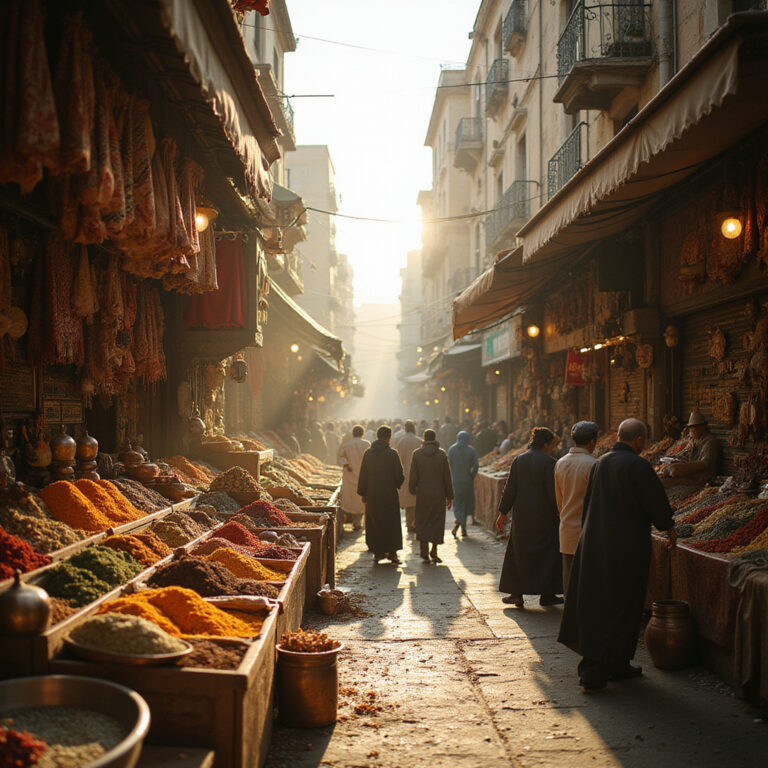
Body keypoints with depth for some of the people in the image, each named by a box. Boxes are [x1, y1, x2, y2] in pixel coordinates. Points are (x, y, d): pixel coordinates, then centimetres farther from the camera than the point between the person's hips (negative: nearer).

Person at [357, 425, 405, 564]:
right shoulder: (392, 454, -10)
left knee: (374, 523, 10)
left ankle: (378, 552, 11)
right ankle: (392, 552, 4)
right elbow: (399, 475, -9)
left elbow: (363, 475, 3)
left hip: (372, 495, 3)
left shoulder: (368, 453, 0)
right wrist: (397, 484, 13)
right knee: (391, 523, 7)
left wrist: (363, 494, 9)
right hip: (389, 494, -3)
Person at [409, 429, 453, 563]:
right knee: (437, 521, 9)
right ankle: (434, 551, 4)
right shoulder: (442, 454, -4)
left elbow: (413, 476, -2)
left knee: (422, 522, 7)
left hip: (422, 493, 1)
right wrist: (449, 496, 4)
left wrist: (412, 490, 10)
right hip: (438, 494, -1)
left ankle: (424, 551, 1)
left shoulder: (416, 454, -2)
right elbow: (447, 477, -2)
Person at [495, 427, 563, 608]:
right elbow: (553, 491, -13)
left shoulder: (519, 460, 4)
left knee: (519, 554, 12)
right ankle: (546, 594, 12)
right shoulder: (548, 462, -11)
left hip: (521, 516, 4)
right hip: (544, 516, -4)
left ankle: (517, 593, 13)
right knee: (548, 554, 9)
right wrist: (560, 514, -5)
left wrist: (503, 513, 8)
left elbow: (509, 489, 3)